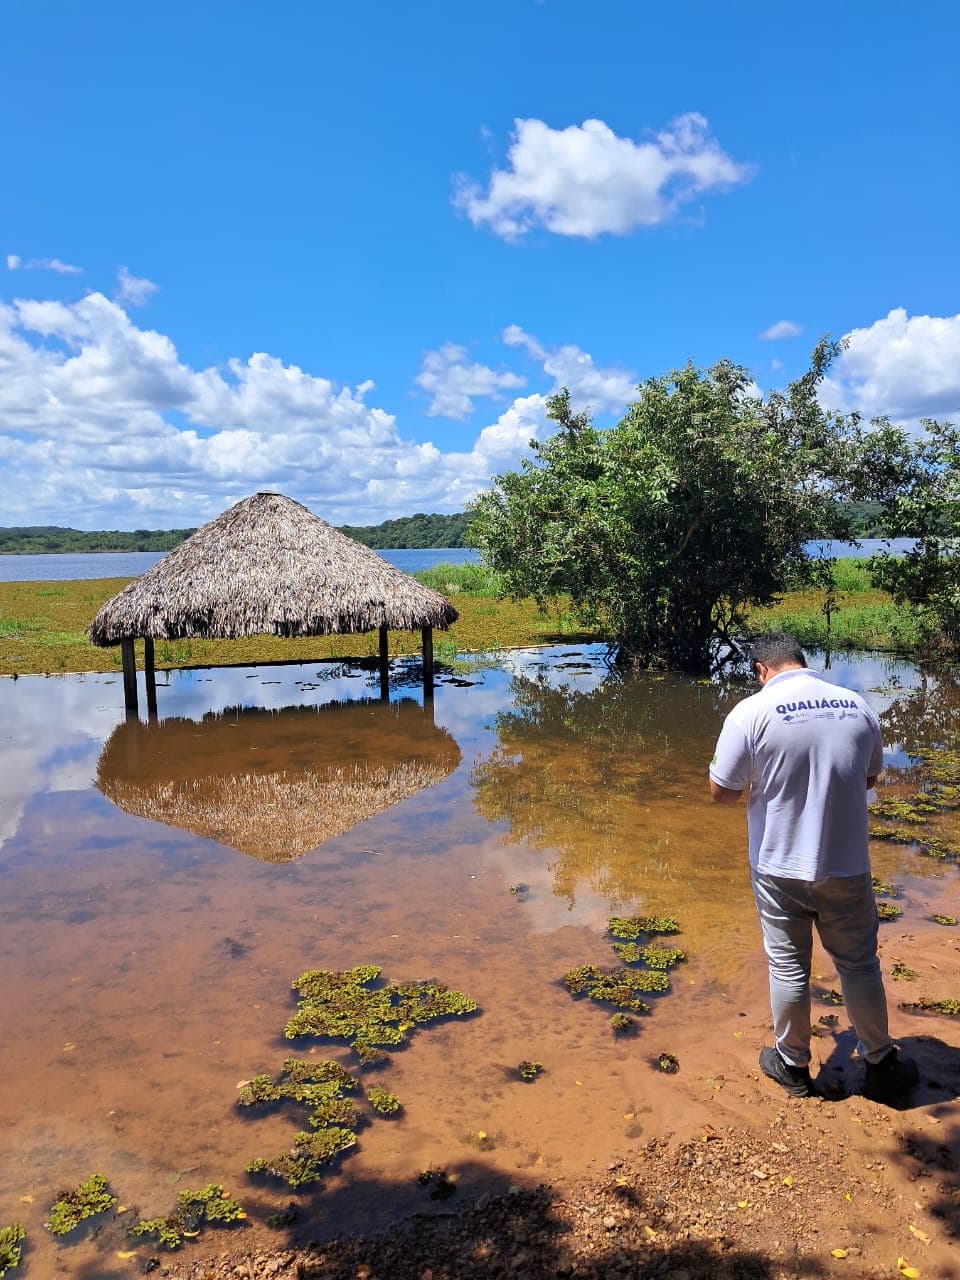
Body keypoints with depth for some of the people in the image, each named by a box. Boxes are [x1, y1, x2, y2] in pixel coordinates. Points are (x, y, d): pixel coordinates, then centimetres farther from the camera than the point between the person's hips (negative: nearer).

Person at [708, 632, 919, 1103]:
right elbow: (870, 776, 13)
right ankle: (881, 1064, 34)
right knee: (859, 966, 18)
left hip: (780, 869, -3)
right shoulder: (856, 706, -1)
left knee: (788, 967, 13)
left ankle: (793, 1065, 30)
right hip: (847, 866, 3)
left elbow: (722, 792, -11)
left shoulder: (752, 712, -15)